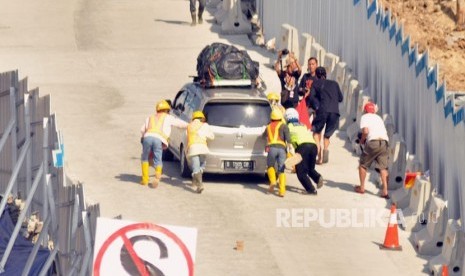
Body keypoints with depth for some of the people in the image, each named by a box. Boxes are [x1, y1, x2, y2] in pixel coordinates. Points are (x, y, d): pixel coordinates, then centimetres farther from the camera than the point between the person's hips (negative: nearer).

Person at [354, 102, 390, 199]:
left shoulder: (365, 117, 9)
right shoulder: (378, 117, 26)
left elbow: (365, 131, -8)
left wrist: (362, 140, 10)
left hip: (373, 142, -5)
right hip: (385, 142, 5)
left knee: (363, 165, 14)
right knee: (383, 167, 1)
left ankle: (362, 188, 18)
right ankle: (385, 191, -11)